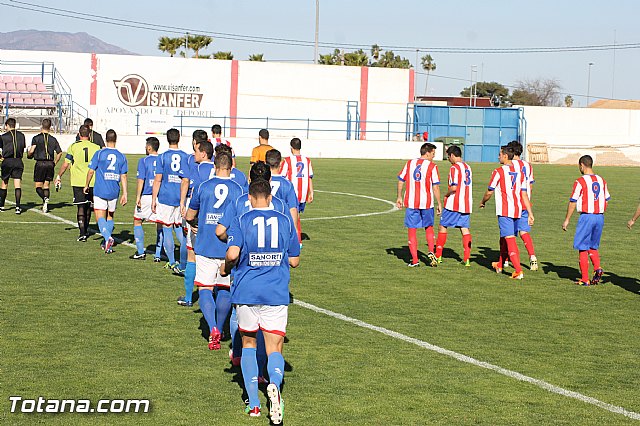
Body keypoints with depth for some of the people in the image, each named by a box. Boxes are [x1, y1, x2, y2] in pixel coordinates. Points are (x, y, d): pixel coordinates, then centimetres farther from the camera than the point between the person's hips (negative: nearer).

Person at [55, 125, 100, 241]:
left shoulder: (73, 147, -2)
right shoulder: (96, 148, 2)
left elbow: (66, 164, -1)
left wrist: (59, 176, 12)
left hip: (78, 182, -2)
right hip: (92, 182, 2)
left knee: (81, 207, -1)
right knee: (88, 207, 17)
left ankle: (82, 233, -13)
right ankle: (85, 230, 30)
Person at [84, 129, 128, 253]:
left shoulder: (99, 154, -5)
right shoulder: (121, 156, 3)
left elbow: (91, 171, -2)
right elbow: (123, 176, 3)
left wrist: (87, 185, 14)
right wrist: (124, 194, 6)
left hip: (100, 191, -3)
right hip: (114, 192, 3)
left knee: (100, 217, -4)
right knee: (110, 217, 17)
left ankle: (108, 238, -28)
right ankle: (107, 245, 18)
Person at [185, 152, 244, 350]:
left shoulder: (202, 187, 0)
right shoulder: (238, 190, -1)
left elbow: (189, 216, 9)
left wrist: (195, 225, 31)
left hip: (205, 247, -1)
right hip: (230, 249, 1)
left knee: (205, 289, 3)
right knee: (224, 290, 14)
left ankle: (212, 329, -16)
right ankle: (219, 330, 21)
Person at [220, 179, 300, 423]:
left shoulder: (241, 222, -1)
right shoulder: (285, 222, 6)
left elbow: (232, 253, -16)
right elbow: (294, 261, 9)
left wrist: (226, 268, 5)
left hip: (246, 293, 0)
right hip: (277, 293, 0)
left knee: (248, 343, 18)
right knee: (274, 350, 1)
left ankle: (253, 403, 13)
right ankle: (274, 384, -33)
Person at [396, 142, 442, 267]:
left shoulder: (410, 163, 6)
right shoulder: (432, 166, -4)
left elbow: (400, 181, 8)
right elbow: (436, 187, -7)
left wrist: (399, 197, 18)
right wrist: (439, 203, 0)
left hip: (411, 203, 2)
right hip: (427, 203, -1)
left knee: (412, 231, 6)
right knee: (429, 228, 18)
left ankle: (414, 260, 4)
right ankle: (431, 252, 1)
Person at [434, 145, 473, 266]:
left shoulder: (454, 168, -12)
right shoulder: (467, 167, 13)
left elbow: (454, 187, -19)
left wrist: (446, 195, -1)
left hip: (454, 204, -7)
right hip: (467, 203, 7)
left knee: (443, 226, 7)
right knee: (465, 229, 4)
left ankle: (438, 256, 12)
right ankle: (466, 258, -4)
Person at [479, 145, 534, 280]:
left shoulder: (499, 172, -7)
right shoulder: (519, 172, 9)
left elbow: (489, 192, 0)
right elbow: (524, 195, 8)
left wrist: (482, 202, 20)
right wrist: (530, 213, 8)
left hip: (504, 211, -6)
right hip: (517, 210, 6)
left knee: (510, 239, -8)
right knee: (506, 237, 20)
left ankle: (518, 271, -17)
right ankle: (500, 265, 36)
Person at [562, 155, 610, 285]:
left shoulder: (580, 181, -9)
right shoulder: (602, 181, 9)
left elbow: (573, 202, -7)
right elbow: (606, 200, 15)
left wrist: (567, 220, 1)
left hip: (586, 216, -6)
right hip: (600, 216, 6)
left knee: (582, 248, 3)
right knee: (593, 247, 18)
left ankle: (585, 279, 3)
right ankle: (597, 268, -6)